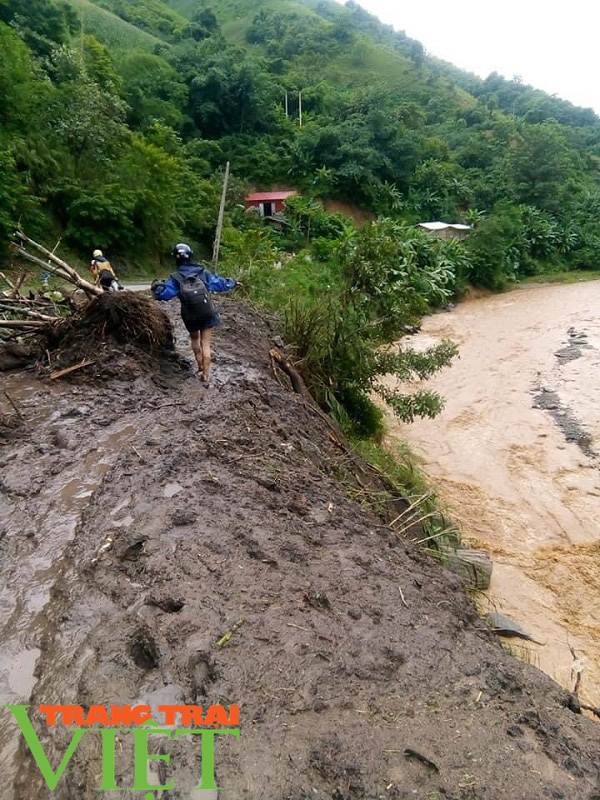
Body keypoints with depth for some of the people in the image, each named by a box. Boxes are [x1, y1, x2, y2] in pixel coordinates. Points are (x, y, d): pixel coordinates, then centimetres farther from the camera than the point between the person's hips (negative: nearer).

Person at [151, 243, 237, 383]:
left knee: (194, 338, 27)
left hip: (191, 317, 0)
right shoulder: (203, 272, -6)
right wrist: (233, 283, 23)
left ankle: (200, 366, 29)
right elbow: (220, 283, 4)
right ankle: (206, 374, 9)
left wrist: (156, 287, 11)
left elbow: (164, 294, -12)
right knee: (205, 344, 6)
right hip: (208, 314, 0)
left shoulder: (175, 278, -10)